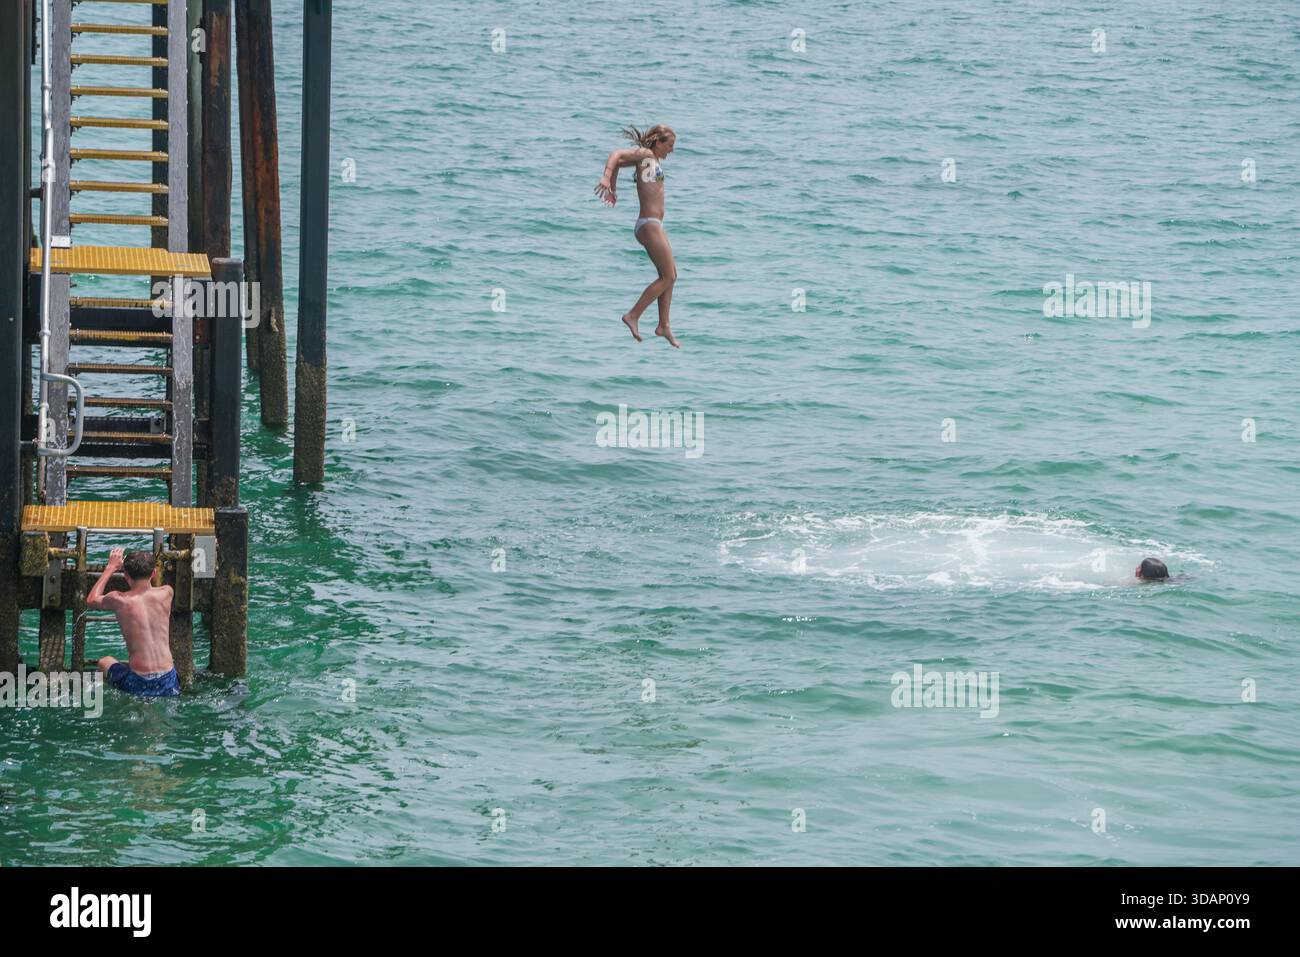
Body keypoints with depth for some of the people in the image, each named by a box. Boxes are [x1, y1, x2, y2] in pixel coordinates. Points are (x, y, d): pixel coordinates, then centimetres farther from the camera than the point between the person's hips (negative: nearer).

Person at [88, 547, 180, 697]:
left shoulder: (118, 600, -7)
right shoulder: (166, 593, -2)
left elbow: (91, 601, 18)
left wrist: (111, 567, 26)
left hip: (137, 684, -2)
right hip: (168, 682, 2)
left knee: (104, 663, 29)